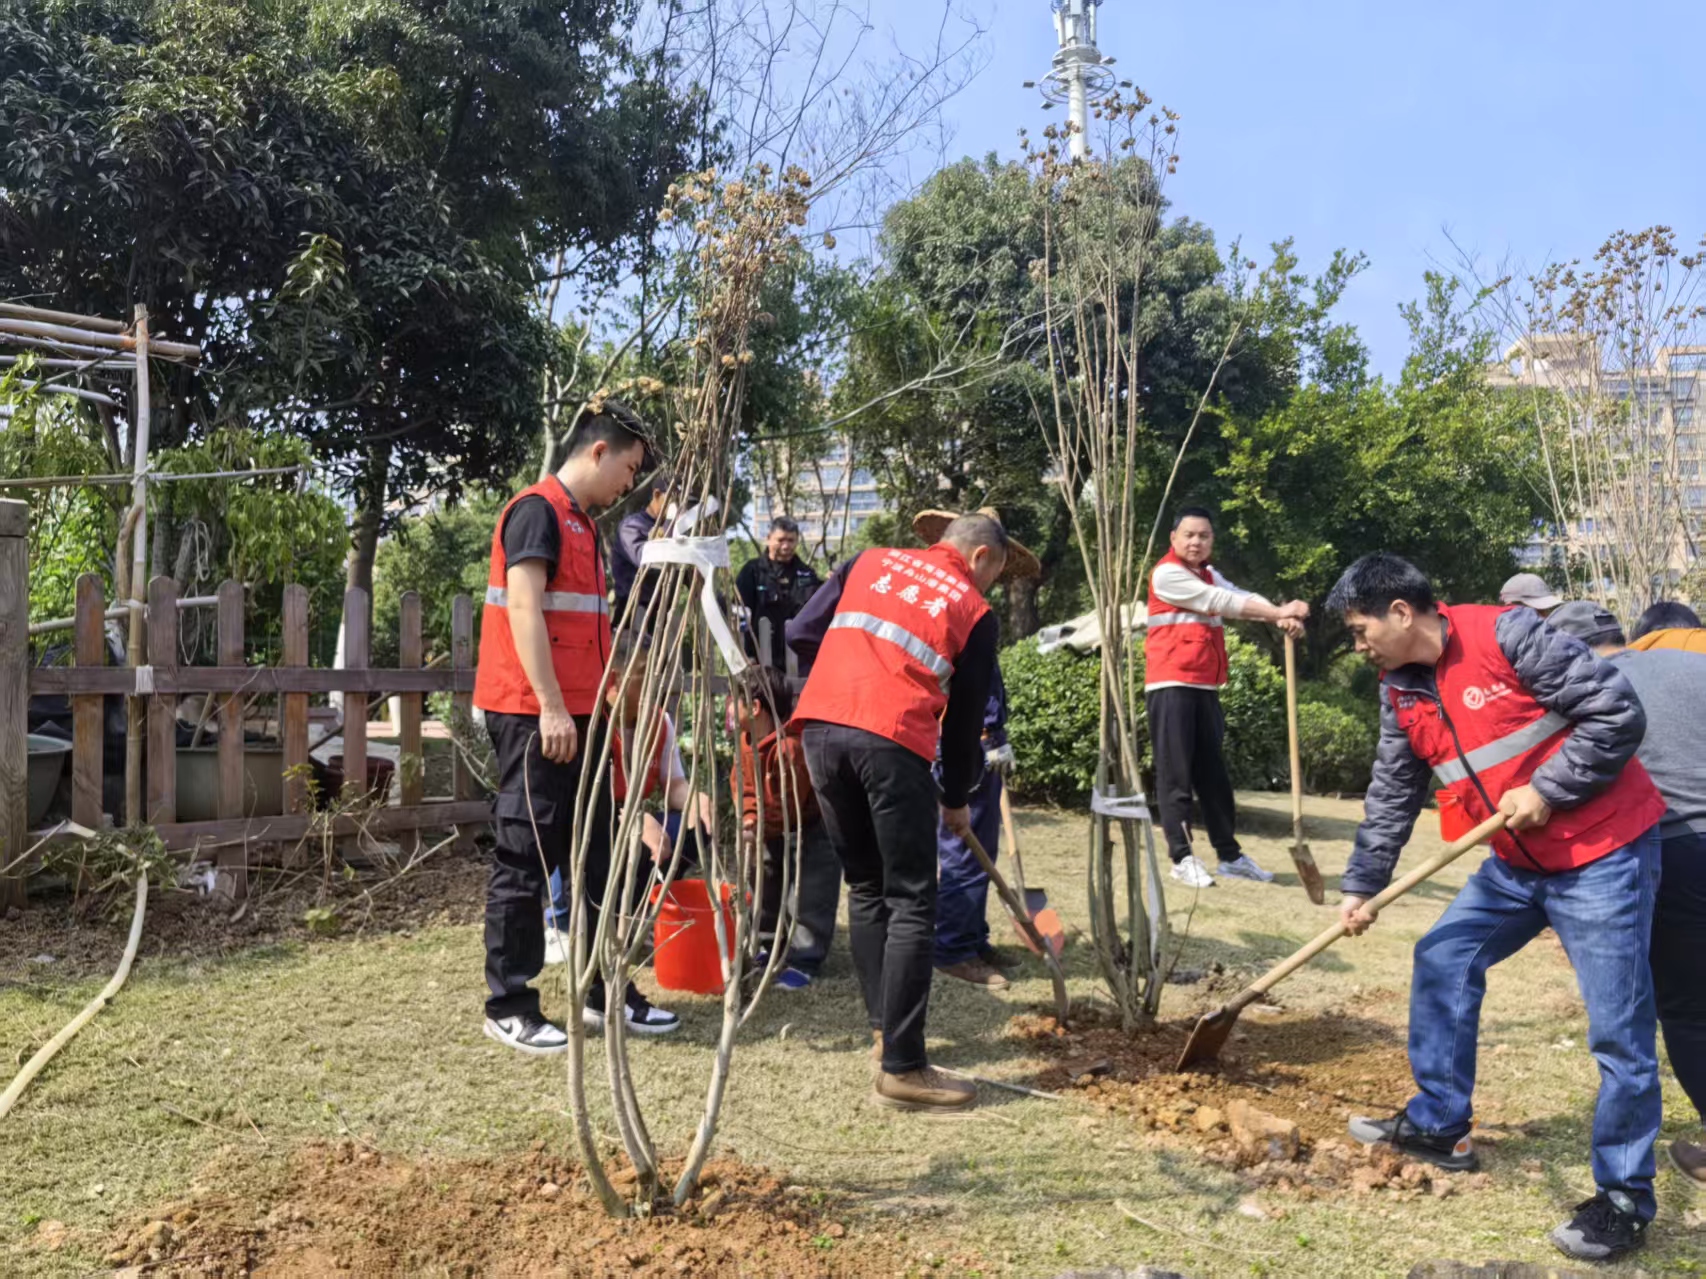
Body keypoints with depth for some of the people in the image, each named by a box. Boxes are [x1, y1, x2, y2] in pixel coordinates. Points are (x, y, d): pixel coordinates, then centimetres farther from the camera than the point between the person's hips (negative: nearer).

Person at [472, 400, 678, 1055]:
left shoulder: (582, 523, 19)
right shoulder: (537, 510, -9)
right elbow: (523, 608, -18)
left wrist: (596, 705, 24)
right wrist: (550, 707, -23)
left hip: (576, 714, 10)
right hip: (534, 715, -10)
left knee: (596, 856, 12)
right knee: (525, 860, -2)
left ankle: (605, 991, 21)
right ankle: (509, 1007, 9)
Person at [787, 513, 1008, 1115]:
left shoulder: (870, 562, 22)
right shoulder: (974, 611, 13)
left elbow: (800, 635, 14)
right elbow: (965, 717, 15)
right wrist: (956, 800, 28)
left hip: (820, 728, 5)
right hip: (893, 741, -5)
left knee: (866, 888, 19)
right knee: (911, 903, 2)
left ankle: (885, 1026, 27)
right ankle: (901, 1069, 1)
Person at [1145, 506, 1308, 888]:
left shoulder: (1209, 575, 19)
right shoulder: (1166, 574, -7)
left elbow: (1240, 598, 2)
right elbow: (1220, 602, -15)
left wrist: (1281, 616, -17)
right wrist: (1280, 611, -17)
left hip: (1206, 688, 8)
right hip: (1171, 687, -8)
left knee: (1214, 774, 12)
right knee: (1175, 775, -4)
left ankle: (1230, 855, 18)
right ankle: (1182, 858, 1)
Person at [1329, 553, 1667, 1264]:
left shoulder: (1505, 635, -20)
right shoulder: (1401, 692, 3)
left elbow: (1619, 712, -19)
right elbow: (1392, 797, 9)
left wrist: (1545, 790, -19)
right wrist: (1360, 886, 7)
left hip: (1603, 852, -8)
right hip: (1517, 861, 8)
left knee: (1620, 1032, -3)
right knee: (1442, 962, 10)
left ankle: (1625, 1198, 12)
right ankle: (1438, 1125, 24)